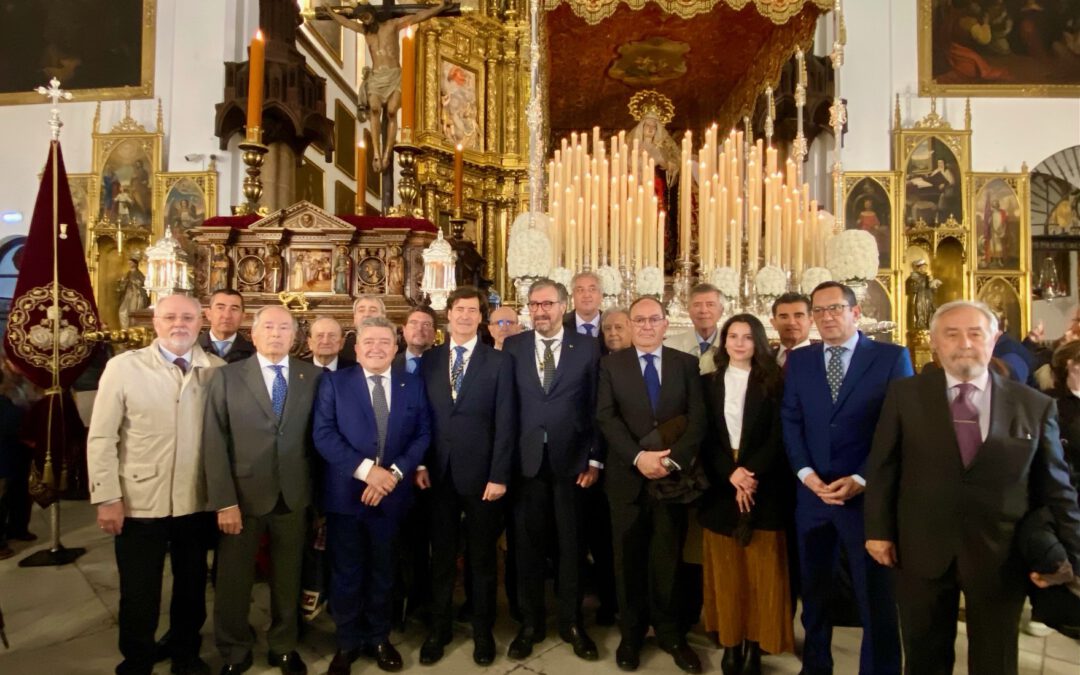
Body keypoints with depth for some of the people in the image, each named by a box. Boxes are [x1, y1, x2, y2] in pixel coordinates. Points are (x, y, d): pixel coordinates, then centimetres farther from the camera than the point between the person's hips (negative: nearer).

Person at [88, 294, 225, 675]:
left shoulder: (217, 370, -2)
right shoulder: (123, 367, -6)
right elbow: (101, 437, -5)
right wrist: (107, 497, -9)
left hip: (198, 502, 2)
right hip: (139, 503, -2)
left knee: (192, 586, 18)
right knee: (139, 593, 13)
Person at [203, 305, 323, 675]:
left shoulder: (313, 376, 0)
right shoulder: (227, 377, -2)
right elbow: (214, 443, -6)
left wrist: (319, 491, -6)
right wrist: (224, 501, -12)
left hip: (293, 495, 1)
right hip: (243, 495, -1)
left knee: (288, 578, 15)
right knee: (234, 579, 14)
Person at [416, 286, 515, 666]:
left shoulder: (499, 362, -2)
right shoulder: (429, 361, 6)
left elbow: (505, 423, -7)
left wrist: (499, 476, -11)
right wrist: (419, 464, -1)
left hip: (480, 473, -2)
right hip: (438, 473, 2)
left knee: (482, 558, 11)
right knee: (441, 557, 14)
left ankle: (483, 632, 28)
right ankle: (438, 630, 30)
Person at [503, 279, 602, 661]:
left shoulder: (587, 347, 1)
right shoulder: (512, 347, 3)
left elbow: (596, 407, 0)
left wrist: (594, 459, -3)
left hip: (572, 460, 0)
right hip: (526, 460, 1)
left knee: (571, 544, 11)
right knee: (527, 544, 10)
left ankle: (571, 622, 28)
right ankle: (531, 622, 27)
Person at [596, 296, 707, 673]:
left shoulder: (687, 364, 5)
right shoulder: (611, 364, 3)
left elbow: (698, 419, -3)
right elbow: (605, 417, -7)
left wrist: (673, 460, -16)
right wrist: (638, 457, -18)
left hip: (674, 475, 1)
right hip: (627, 477, 0)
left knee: (668, 559, 10)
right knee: (629, 559, 10)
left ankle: (670, 634, 27)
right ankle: (631, 634, 26)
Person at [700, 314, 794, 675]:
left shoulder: (773, 383, 2)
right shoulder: (708, 383, 7)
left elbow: (779, 436, -5)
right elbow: (704, 437, 1)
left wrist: (750, 472, -18)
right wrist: (730, 473, -14)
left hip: (764, 487, -1)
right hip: (720, 486, 2)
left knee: (762, 570, 3)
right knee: (725, 569, 7)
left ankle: (755, 644, 14)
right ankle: (730, 642, 18)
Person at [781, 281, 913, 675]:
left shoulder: (892, 357, -3)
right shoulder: (799, 360, 8)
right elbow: (790, 421, 4)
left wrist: (861, 479, -14)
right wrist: (806, 473, -10)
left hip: (868, 494, -3)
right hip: (812, 492, 4)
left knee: (876, 595, 9)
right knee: (814, 589, 17)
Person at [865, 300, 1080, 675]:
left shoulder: (1036, 406, -1)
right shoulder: (904, 395, -3)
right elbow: (882, 468, 1)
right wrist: (879, 530, 0)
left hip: (1000, 557, 0)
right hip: (922, 552, 0)